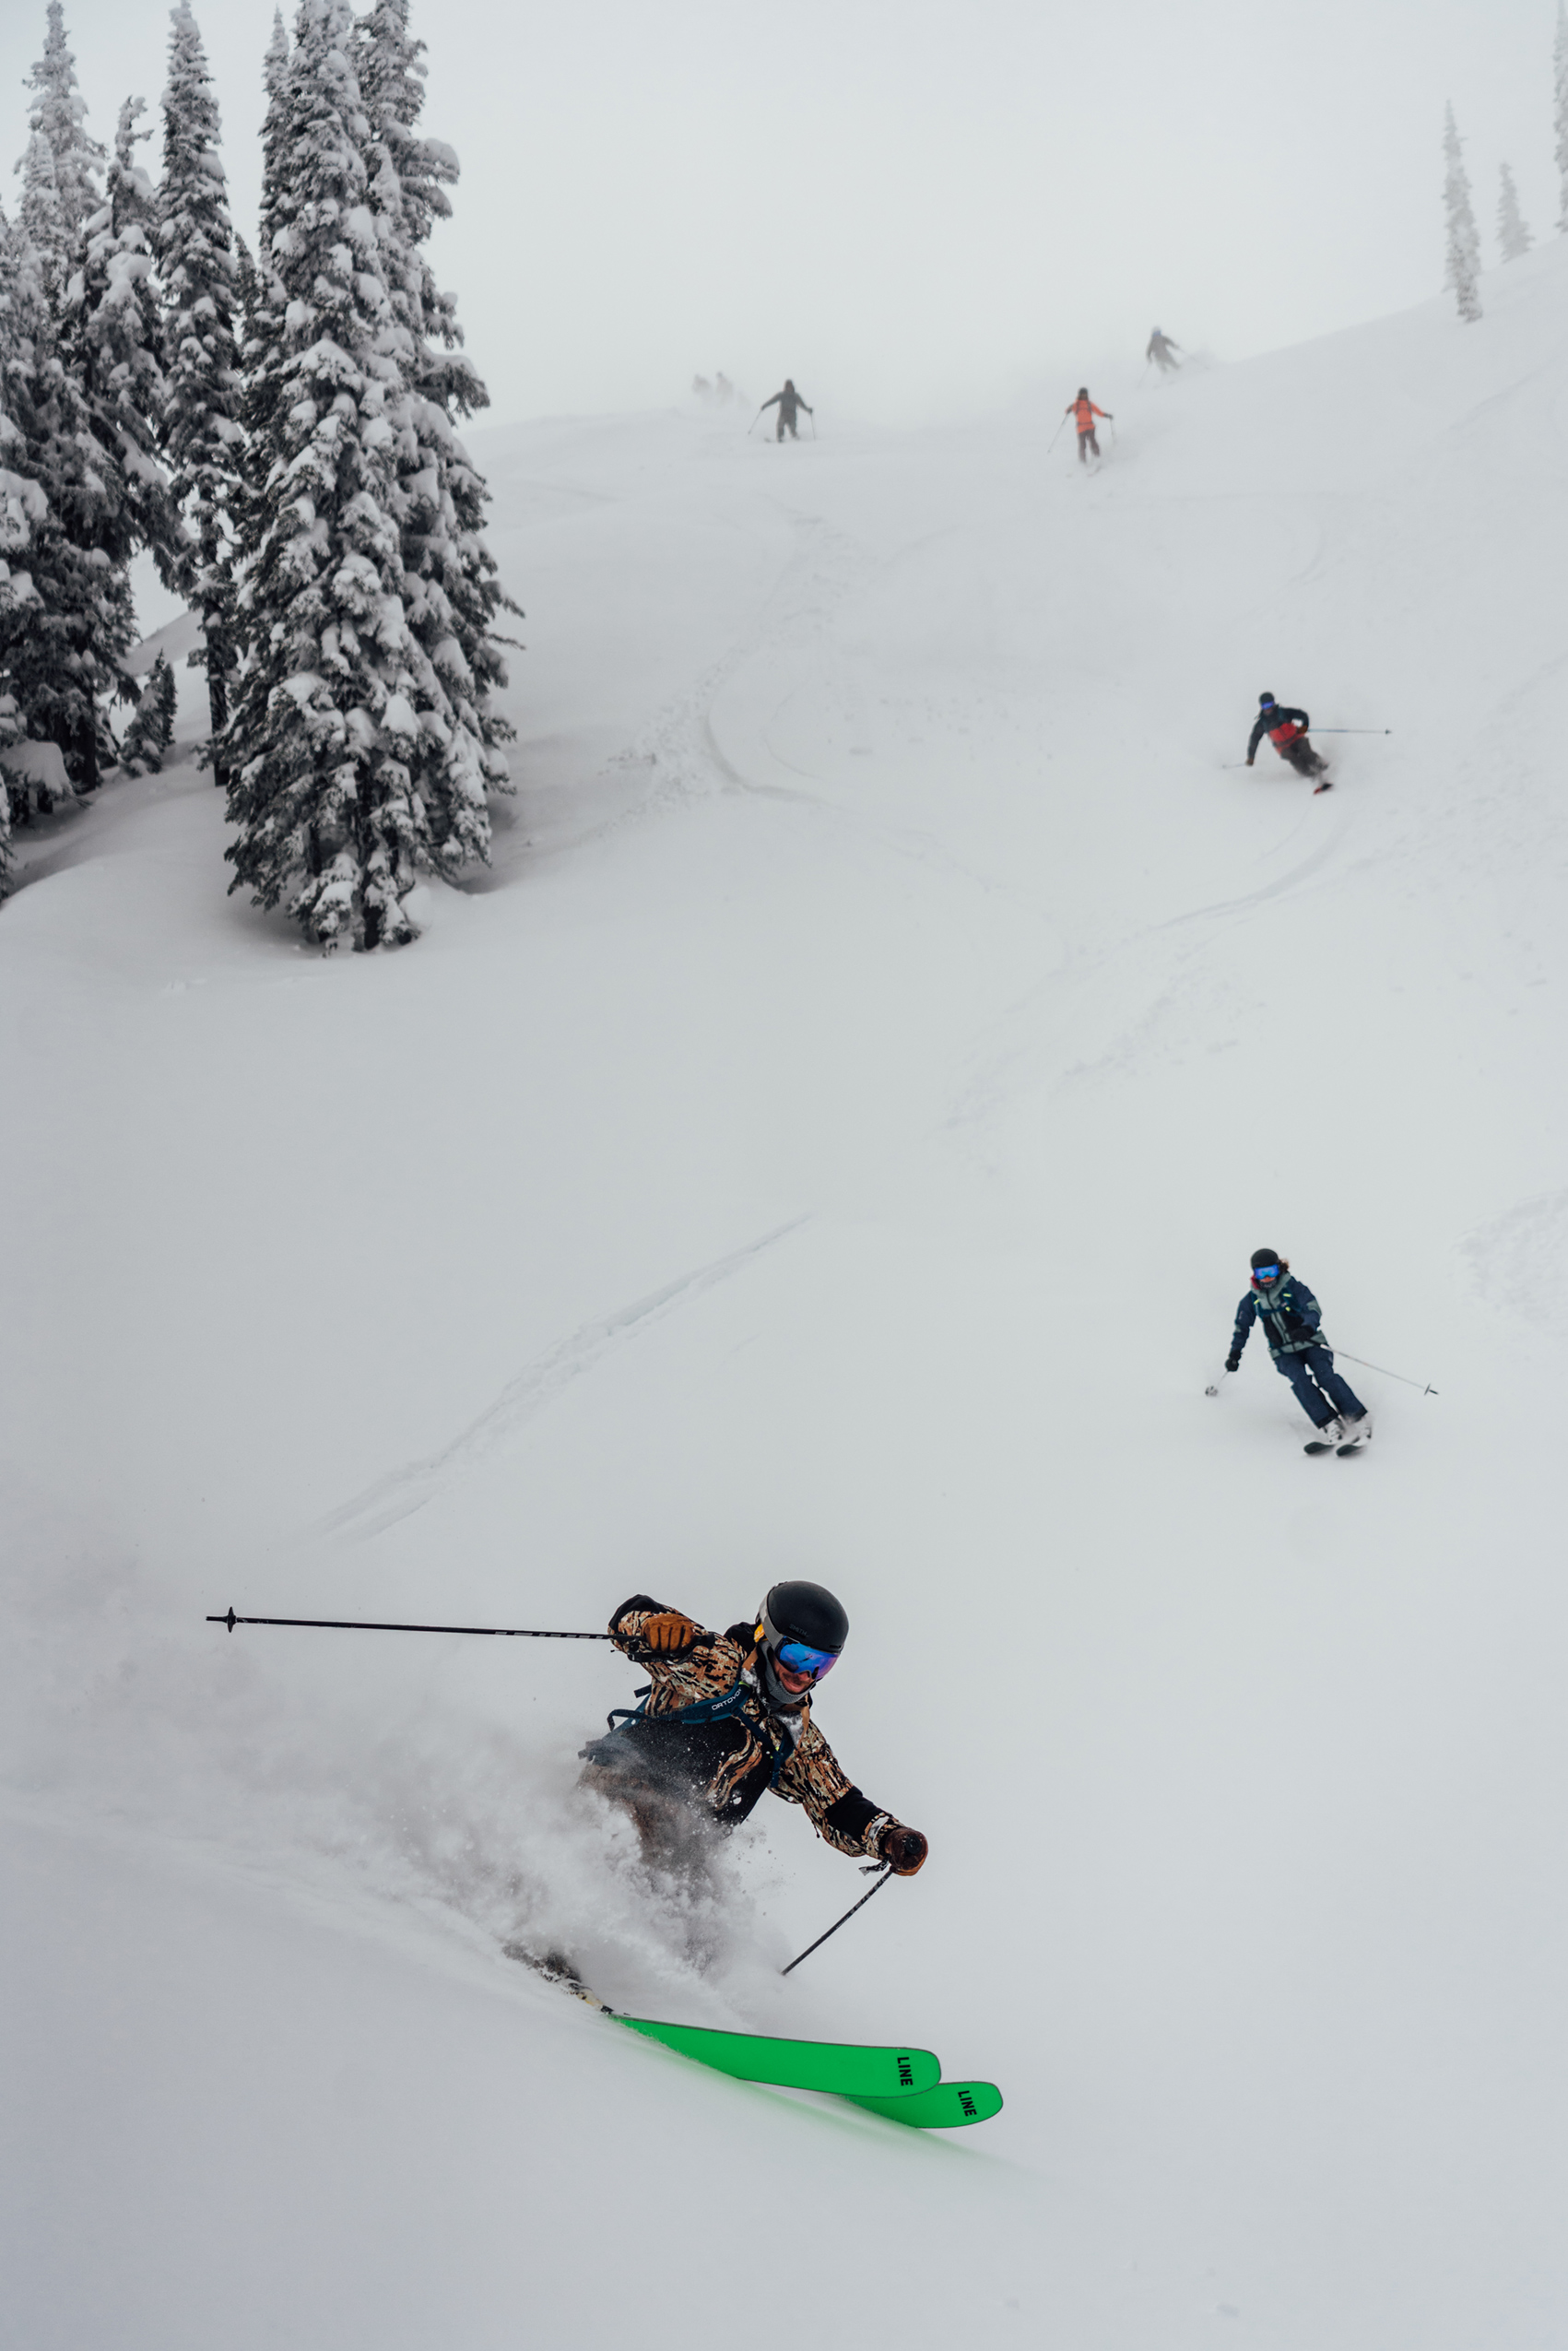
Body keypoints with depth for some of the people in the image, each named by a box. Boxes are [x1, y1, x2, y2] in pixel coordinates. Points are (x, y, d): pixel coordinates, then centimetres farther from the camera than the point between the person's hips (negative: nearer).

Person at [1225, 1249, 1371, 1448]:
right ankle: (1329, 1425, -34)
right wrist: (1235, 1353, 13)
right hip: (1284, 1353, 2)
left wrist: (1308, 1328, -38)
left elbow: (1313, 1309, -18)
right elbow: (1242, 1327, 19)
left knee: (1325, 1376, -26)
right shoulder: (1252, 1299, 5)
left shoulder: (1292, 1287, -6)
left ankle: (1358, 1418, -26)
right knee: (1299, 1378, -27)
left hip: (1311, 1343, -2)